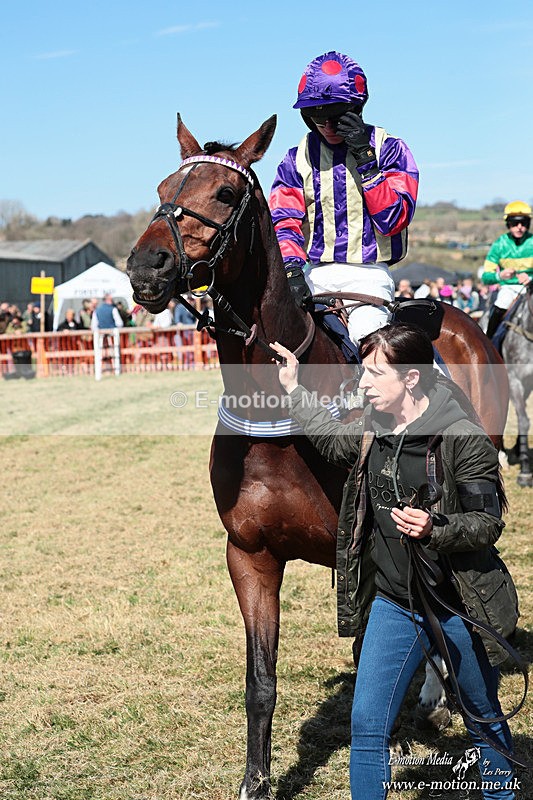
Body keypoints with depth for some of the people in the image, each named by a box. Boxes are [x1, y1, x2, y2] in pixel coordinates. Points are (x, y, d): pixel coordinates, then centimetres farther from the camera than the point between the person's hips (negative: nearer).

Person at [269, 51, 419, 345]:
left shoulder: (389, 149, 3)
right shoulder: (298, 158, 10)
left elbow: (394, 220, -8)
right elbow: (283, 220, -1)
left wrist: (365, 159, -14)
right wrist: (292, 270, -21)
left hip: (368, 275, -3)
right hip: (315, 276, 3)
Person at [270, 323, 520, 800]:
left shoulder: (463, 438, -19)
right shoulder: (374, 428, 1)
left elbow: (488, 523, -18)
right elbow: (334, 441, 24)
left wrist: (435, 529, -35)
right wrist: (293, 389, 22)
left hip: (458, 607, -5)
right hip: (392, 604, 5)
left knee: (484, 719, 17)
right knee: (367, 723, 1)